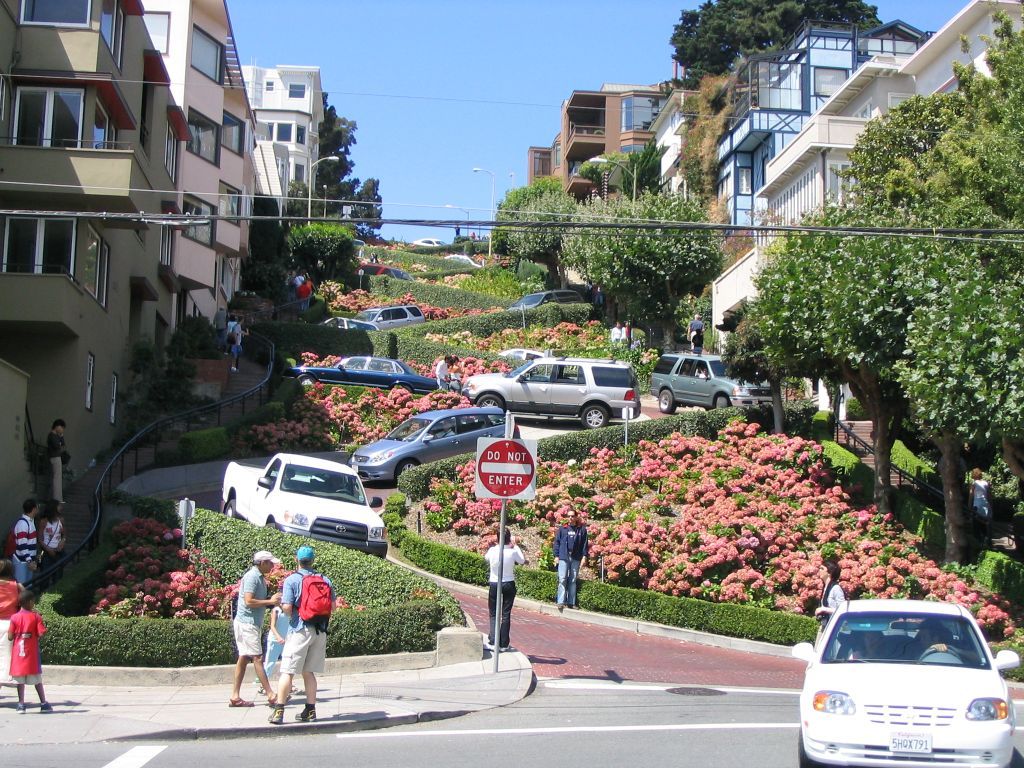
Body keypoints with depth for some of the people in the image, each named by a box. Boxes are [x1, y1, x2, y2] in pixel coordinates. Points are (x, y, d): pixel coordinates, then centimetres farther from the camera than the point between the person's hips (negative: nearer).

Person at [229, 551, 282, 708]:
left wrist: (273, 601, 5)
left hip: (254, 623, 10)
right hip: (247, 623, -10)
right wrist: (270, 602, -18)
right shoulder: (252, 577, -14)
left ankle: (235, 696, 12)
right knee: (257, 658, -9)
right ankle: (270, 695, -10)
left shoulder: (260, 577, 15)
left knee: (244, 658, 9)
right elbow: (249, 601, -23)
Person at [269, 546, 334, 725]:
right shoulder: (325, 580, 7)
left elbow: (287, 607, -14)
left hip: (299, 630, -5)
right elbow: (333, 605, 7)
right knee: (308, 671, 14)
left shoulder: (291, 580, -6)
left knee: (287, 671, -2)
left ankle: (279, 711, -6)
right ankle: (310, 710, 13)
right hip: (320, 631, 5)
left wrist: (291, 614, 8)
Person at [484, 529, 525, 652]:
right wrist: (515, 546, 15)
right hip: (509, 584, 0)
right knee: (506, 614, 6)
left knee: (493, 614, 9)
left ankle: (492, 642, -1)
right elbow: (522, 561, 7)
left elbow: (486, 558, 13)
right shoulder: (513, 552, -13)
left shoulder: (492, 550, -11)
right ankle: (504, 644, 8)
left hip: (494, 585, 0)